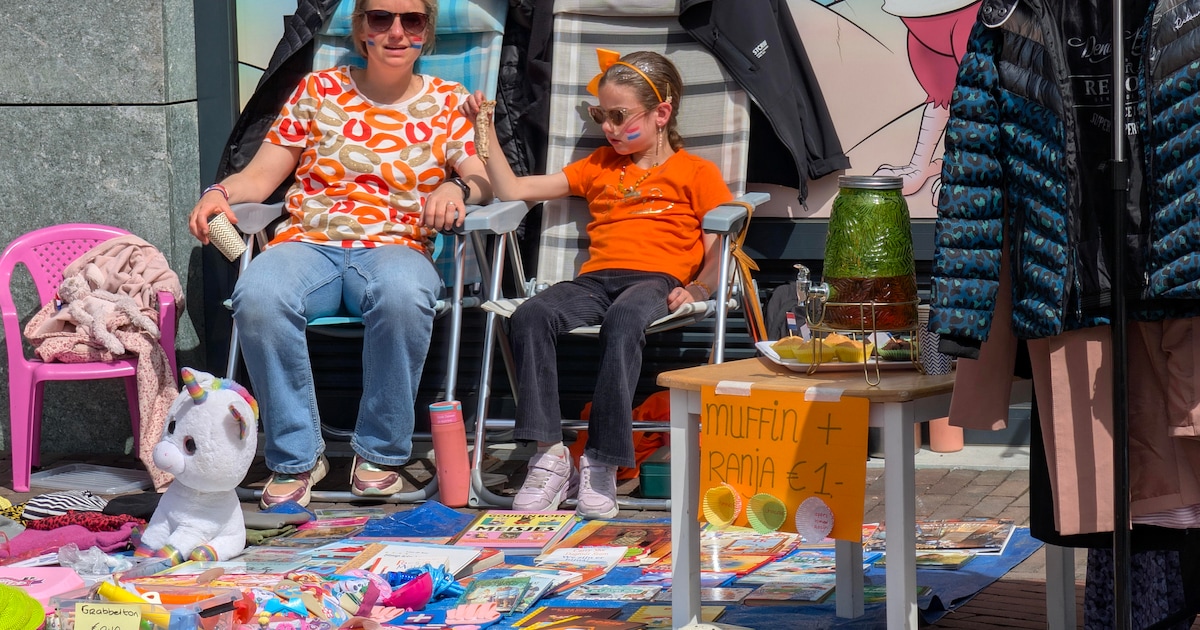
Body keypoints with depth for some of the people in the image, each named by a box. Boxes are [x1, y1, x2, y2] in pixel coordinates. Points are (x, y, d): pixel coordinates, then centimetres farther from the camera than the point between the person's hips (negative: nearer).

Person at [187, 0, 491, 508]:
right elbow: (261, 176, 11)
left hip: (396, 247, -1)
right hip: (309, 242, 1)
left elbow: (486, 182, 3)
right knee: (258, 296, -35)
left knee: (403, 296, -40)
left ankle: (380, 452, -19)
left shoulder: (447, 103, 14)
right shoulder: (319, 91, 15)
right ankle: (296, 456, -18)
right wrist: (220, 193, -10)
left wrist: (456, 187, -21)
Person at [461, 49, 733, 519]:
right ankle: (549, 455, -34)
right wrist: (485, 132, 18)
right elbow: (514, 191, 27)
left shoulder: (696, 173, 17)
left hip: (656, 281, -4)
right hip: (595, 280, 4)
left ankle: (602, 463, -39)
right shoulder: (600, 167, 31)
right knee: (529, 316, -30)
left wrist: (697, 289, -14)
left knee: (623, 321, -41)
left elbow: (719, 247, 5)